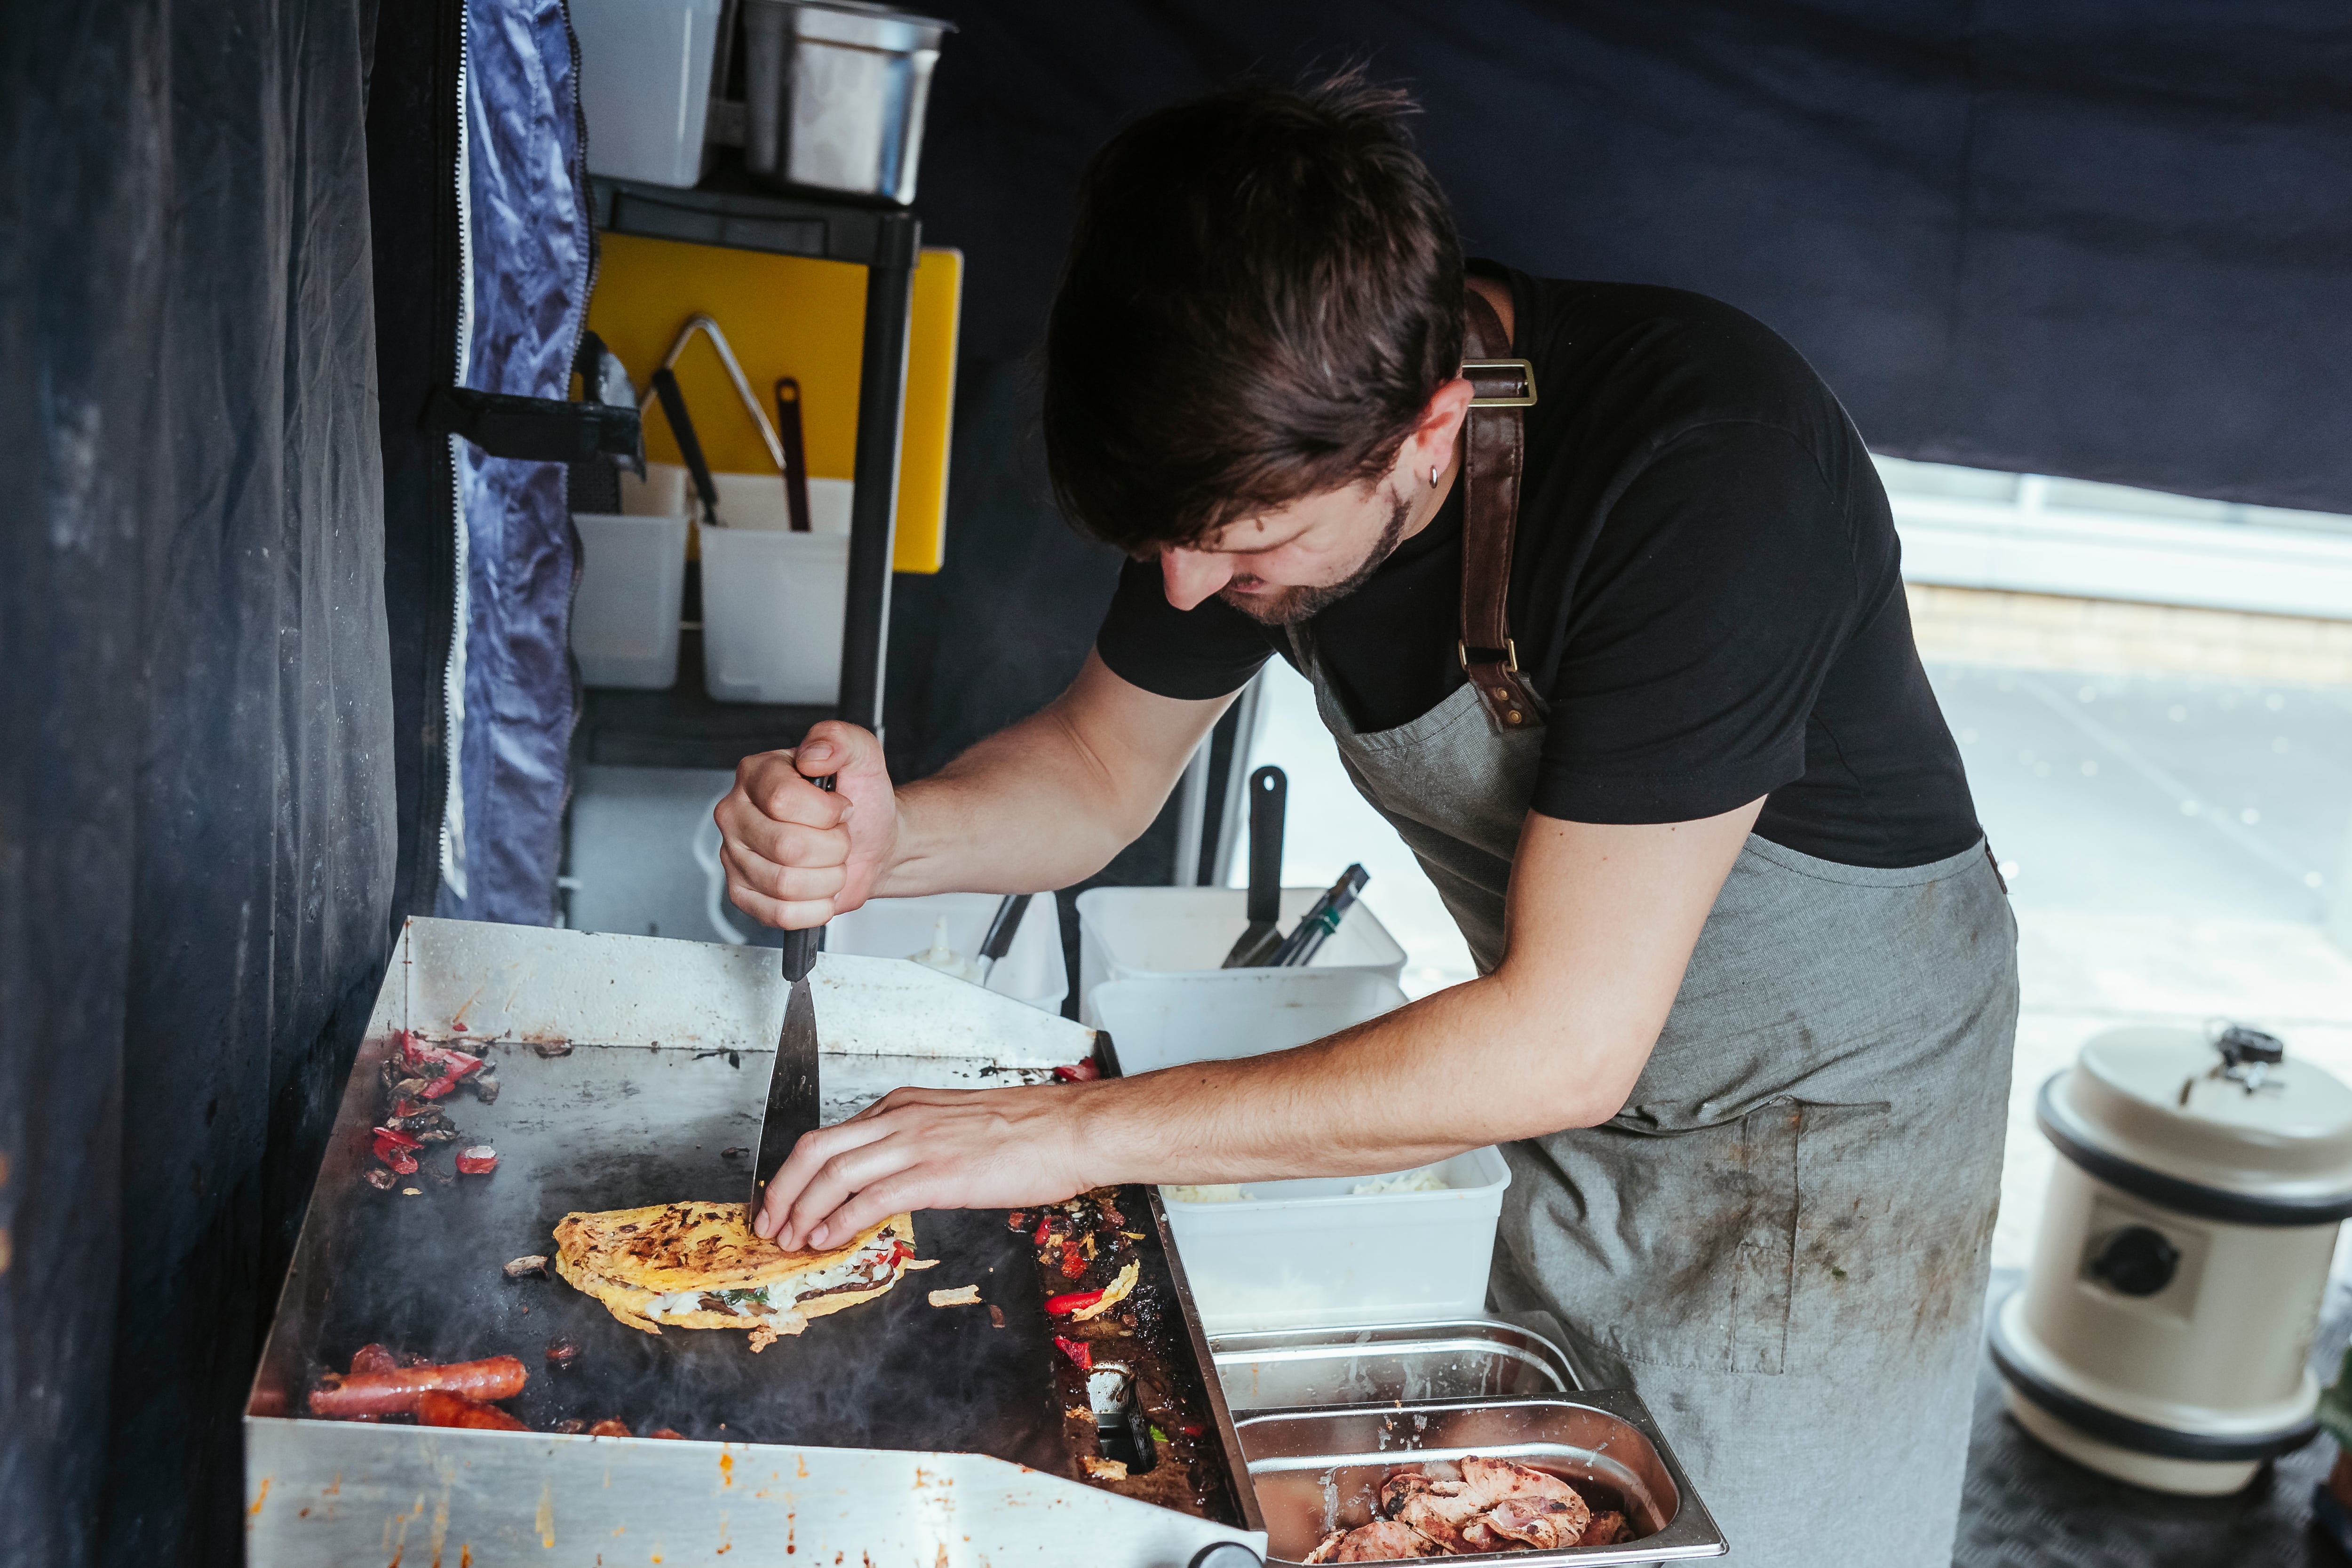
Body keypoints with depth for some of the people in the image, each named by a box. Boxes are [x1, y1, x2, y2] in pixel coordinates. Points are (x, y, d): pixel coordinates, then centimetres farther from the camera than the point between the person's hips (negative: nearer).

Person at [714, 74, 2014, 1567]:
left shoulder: (1706, 464, -36)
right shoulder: (1272, 444, -15)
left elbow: (1564, 1041, -35)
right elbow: (1103, 762, -2)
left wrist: (1078, 1131, -33)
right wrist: (883, 839, -24)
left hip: (1837, 1112, -5)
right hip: (1595, 1112, 6)